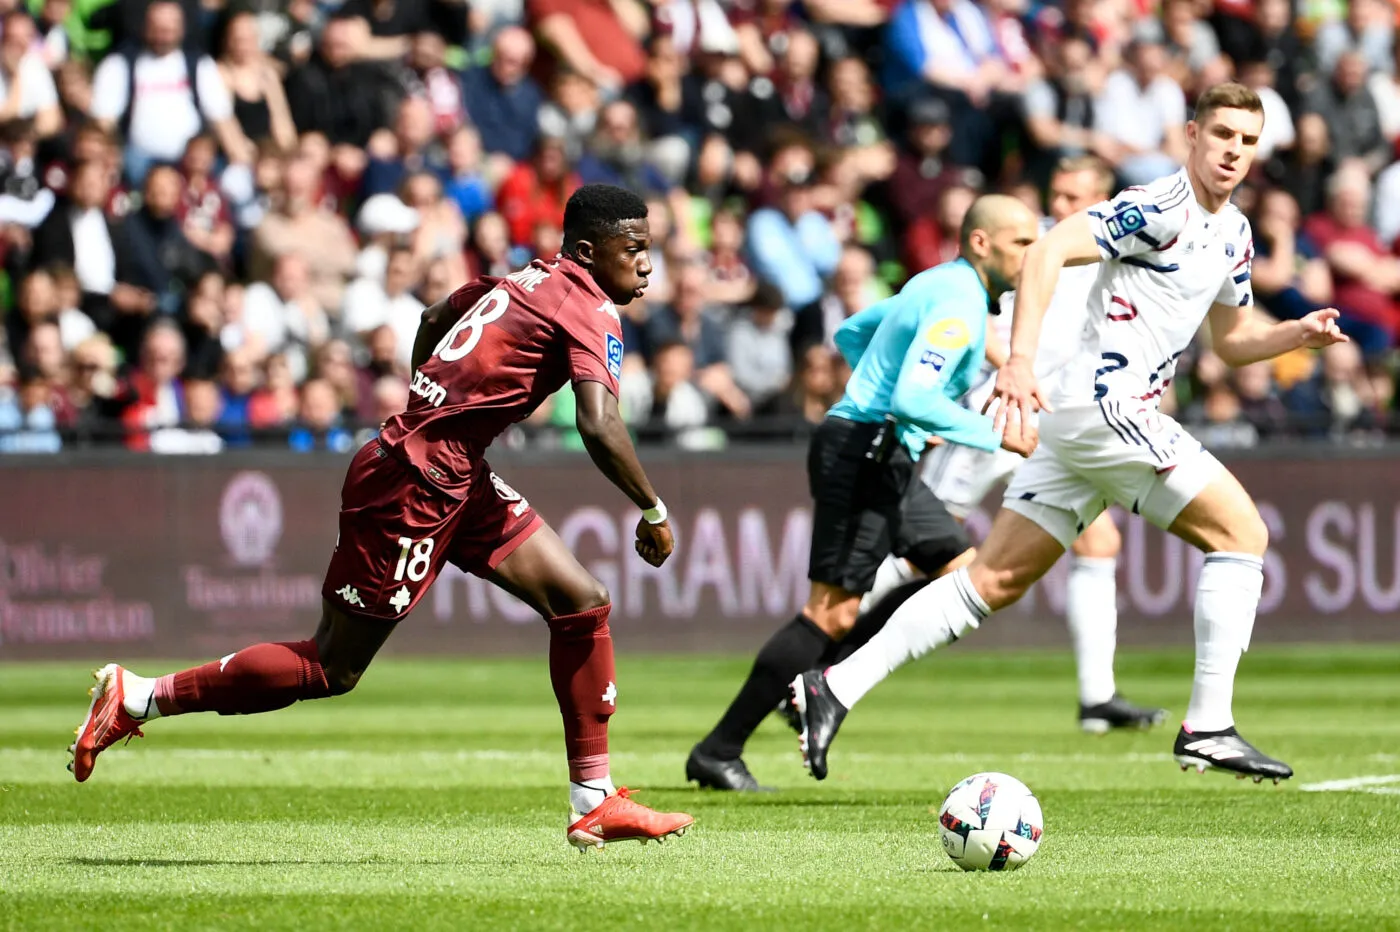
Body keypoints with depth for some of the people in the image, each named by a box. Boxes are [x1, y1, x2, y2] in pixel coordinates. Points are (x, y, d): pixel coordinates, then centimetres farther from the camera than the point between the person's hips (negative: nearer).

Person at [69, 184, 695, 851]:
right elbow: (600, 428, -26)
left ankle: (595, 805, 9)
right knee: (332, 669, -1)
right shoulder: (590, 313, -13)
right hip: (419, 481, -10)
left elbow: (435, 318, 30)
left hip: (457, 479, 10)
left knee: (581, 602, 6)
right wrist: (654, 512, -14)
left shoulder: (529, 277, 14)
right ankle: (136, 697, 8)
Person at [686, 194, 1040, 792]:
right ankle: (719, 752, -7)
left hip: (886, 458, 11)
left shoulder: (940, 285, 15)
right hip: (862, 456, -11)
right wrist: (996, 436, -22)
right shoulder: (958, 305, -16)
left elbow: (850, 334, 28)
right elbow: (914, 398, -28)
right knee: (832, 612, -10)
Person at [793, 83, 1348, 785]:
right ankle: (1207, 728, -7)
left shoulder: (1232, 233, 18)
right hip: (1105, 404, -9)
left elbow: (1232, 340, 30)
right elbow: (1051, 250, -22)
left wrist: (1299, 333, 10)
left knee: (995, 579, 5)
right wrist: (1021, 358, -32)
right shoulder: (1160, 208, -11)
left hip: (1082, 416, 9)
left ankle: (836, 687, 2)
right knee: (1242, 533, -7)